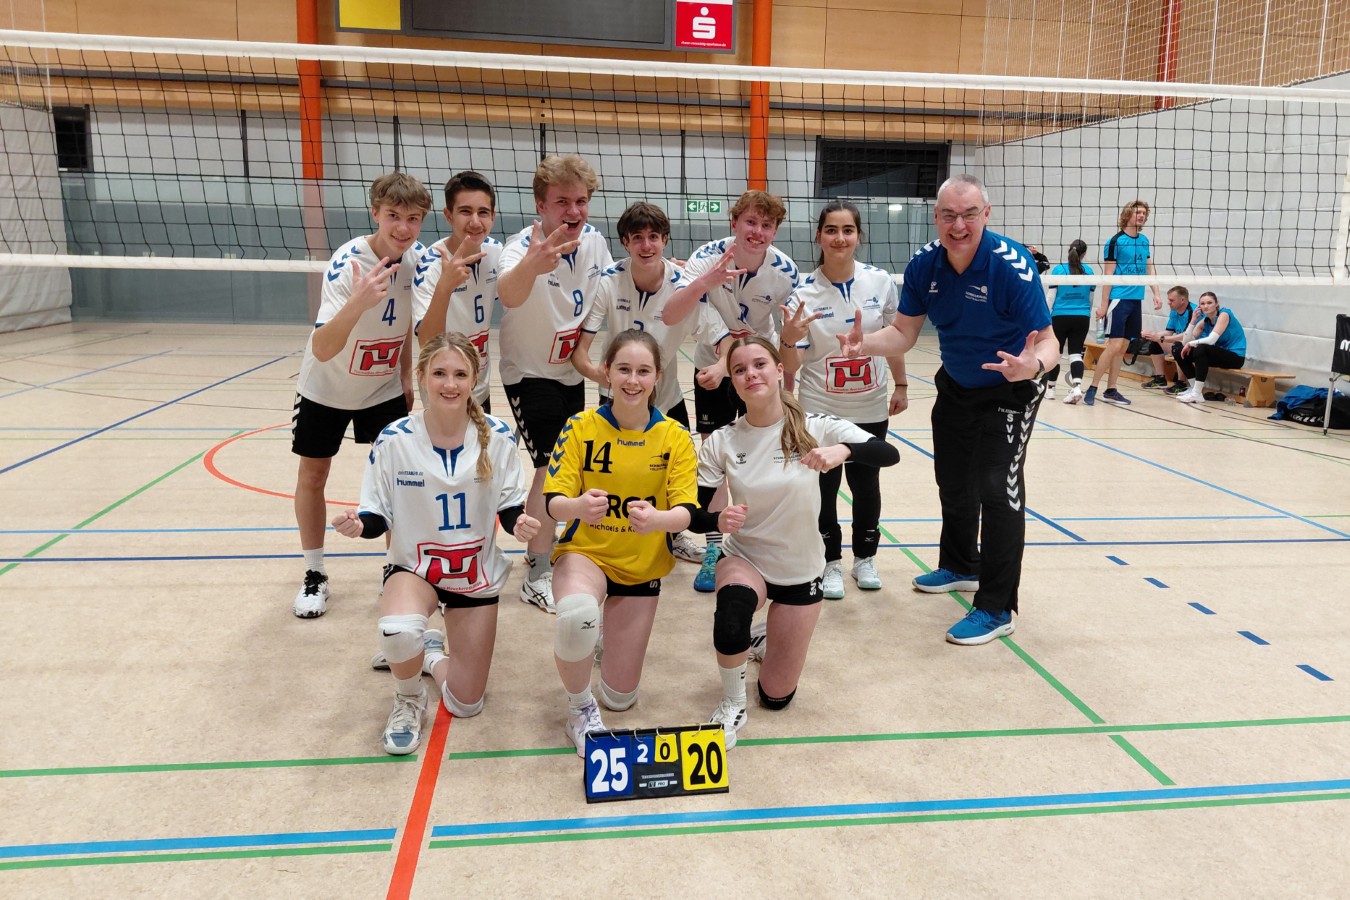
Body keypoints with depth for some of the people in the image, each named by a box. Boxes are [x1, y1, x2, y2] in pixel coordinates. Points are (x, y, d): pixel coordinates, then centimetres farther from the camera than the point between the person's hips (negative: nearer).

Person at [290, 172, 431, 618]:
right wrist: (358, 302, -55)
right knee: (312, 474, 6)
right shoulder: (347, 263, -30)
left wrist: (406, 378, 7)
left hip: (385, 388, 3)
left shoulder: (417, 259, -15)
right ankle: (314, 574, 23)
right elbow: (322, 351, -40)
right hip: (326, 388, -3)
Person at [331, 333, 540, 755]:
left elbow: (509, 506, -5)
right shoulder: (394, 440, -15)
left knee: (464, 704, 4)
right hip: (414, 565, -1)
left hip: (476, 572, 2)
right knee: (400, 631, -38)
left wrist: (519, 523, -28)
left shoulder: (497, 437, -13)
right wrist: (359, 523, -32)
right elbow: (378, 514, -8)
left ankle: (432, 654, 41)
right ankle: (409, 700, -1)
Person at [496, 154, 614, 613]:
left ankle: (543, 544, 40)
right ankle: (537, 576, -2)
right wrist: (531, 265, -72)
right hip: (529, 373, -7)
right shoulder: (523, 245, -28)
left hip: (571, 371, 7)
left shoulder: (594, 241, -9)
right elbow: (508, 294, -53)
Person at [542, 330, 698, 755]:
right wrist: (578, 506, -40)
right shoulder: (581, 427, -10)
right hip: (585, 553, -2)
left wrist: (654, 519, -41)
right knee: (576, 613, -40)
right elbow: (553, 501, -15)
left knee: (620, 697, 8)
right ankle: (580, 708, -8)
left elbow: (686, 511, -17)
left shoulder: (675, 436, -8)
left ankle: (608, 636, 43)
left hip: (643, 566, 2)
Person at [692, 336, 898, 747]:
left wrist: (843, 450, -46)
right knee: (731, 618, -38)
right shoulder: (721, 442, -13)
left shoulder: (815, 428, -16)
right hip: (743, 558, 0)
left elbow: (890, 453, -26)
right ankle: (731, 704, -7)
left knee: (776, 696, 7)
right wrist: (718, 520, -34)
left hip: (800, 570, 1)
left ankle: (767, 637, 42)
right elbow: (693, 513, -11)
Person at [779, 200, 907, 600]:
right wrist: (789, 339, -31)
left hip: (871, 409, 2)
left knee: (866, 484, 13)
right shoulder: (804, 293, -11)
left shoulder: (881, 282, -6)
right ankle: (830, 563, 24)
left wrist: (901, 385, 11)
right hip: (820, 411, -2)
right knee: (824, 486, 6)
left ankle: (865, 558, 33)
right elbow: (789, 366, -11)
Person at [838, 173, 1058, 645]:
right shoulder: (924, 264, -15)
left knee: (997, 489, -14)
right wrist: (865, 344, -28)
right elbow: (903, 332, -7)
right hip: (955, 386, 6)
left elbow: (1048, 341, -29)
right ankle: (961, 567, 45)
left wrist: (1033, 364, -52)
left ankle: (997, 610, -2)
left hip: (1009, 391, -6)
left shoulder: (1011, 265, -29)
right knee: (953, 483, 20)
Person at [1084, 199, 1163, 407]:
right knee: (1114, 345, -12)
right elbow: (1109, 274, -7)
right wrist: (1103, 304, -9)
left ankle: (1110, 391, 13)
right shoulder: (1115, 241, -5)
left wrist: (1156, 293, 9)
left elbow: (1149, 269, 19)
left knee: (1123, 347, 7)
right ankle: (1092, 389, -5)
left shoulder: (1144, 240, 13)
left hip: (1136, 300, 6)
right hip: (1118, 299, -6)